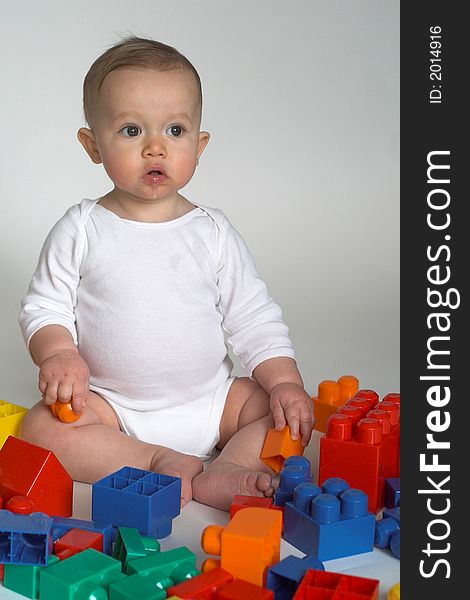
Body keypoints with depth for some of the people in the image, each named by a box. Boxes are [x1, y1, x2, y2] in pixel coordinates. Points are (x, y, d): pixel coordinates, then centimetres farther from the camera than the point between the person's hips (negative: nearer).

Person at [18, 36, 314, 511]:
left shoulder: (213, 232, 0)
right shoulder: (80, 230, -4)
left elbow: (253, 318, 2)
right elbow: (44, 306, 1)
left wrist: (285, 381, -11)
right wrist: (58, 354, -21)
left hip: (209, 401, 2)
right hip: (112, 407, -1)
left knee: (285, 409, -14)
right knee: (40, 429, -25)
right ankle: (162, 463, -22)